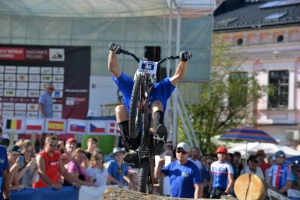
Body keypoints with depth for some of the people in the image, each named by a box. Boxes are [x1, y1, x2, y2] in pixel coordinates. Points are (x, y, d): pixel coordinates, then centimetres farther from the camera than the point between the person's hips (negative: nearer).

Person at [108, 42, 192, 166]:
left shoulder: (160, 90, 4)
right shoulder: (129, 88, 4)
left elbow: (179, 76, -5)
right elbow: (113, 69, -5)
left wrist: (184, 60, -21)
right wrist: (113, 51, -20)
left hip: (150, 137, -1)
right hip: (133, 137, 1)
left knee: (157, 103, -18)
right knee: (120, 109, -21)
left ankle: (158, 139, -46)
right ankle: (130, 150, -34)